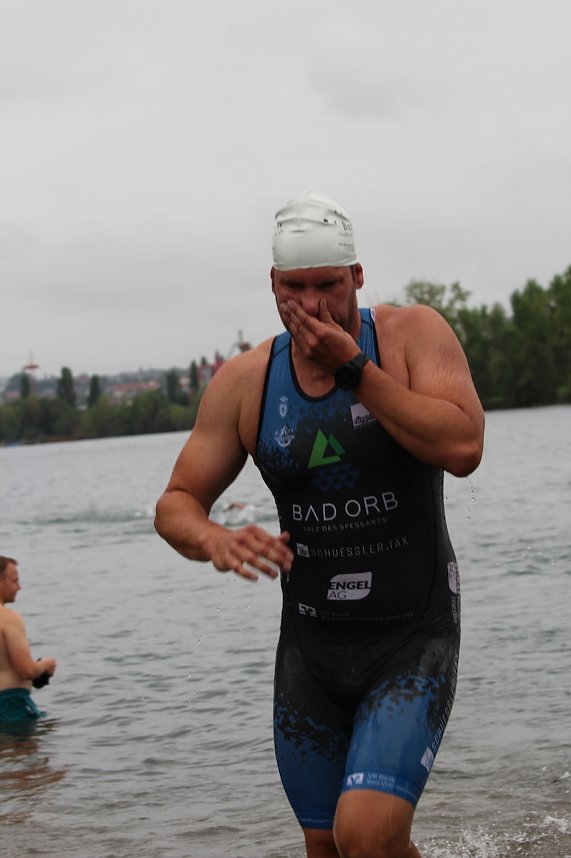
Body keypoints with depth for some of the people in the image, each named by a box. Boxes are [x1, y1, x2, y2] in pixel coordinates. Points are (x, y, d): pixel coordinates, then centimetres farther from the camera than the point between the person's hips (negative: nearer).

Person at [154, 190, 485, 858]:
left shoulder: (413, 335, -8)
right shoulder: (243, 383, -1)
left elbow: (462, 448, -23)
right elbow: (176, 503, 2)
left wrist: (354, 368, -21)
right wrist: (213, 540, -21)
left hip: (414, 637, -4)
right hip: (310, 645, 4)